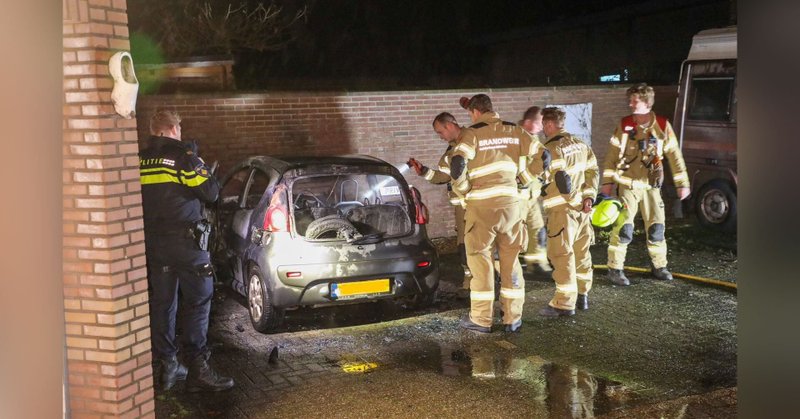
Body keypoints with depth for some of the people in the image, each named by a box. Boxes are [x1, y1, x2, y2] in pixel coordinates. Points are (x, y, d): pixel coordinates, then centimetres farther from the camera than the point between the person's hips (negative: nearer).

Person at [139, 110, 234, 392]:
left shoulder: (140, 160, 7)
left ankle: (166, 365, 17)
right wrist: (202, 168, 10)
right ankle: (197, 369, -4)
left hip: (152, 242, 6)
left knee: (162, 302, 12)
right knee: (197, 302, -1)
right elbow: (210, 192, -8)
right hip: (185, 240, -6)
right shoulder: (183, 155, -10)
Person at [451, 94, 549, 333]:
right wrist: (524, 179, 17)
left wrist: (462, 190, -1)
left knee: (480, 260, 5)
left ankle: (481, 319, 10)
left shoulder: (472, 133, -6)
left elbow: (457, 166, -18)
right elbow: (542, 157, 6)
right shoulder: (514, 131, 8)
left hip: (481, 206, -4)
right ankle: (513, 318, 17)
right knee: (511, 260, 12)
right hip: (510, 203, 4)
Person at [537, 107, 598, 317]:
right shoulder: (580, 144, 11)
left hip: (563, 208, -8)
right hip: (582, 207, 8)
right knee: (581, 252, 16)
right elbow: (592, 171, 8)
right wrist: (588, 196, 4)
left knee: (561, 254, -4)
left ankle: (564, 303, -4)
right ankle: (582, 296, 26)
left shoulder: (552, 149, -14)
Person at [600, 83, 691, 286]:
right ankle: (615, 269, 1)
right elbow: (612, 155, 0)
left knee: (656, 227, 7)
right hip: (627, 185, -2)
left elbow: (674, 155, 3)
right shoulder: (624, 125, -4)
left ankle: (658, 266, 25)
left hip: (652, 186, 2)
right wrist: (607, 182, -2)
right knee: (623, 228, -8)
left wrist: (682, 184, 2)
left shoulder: (662, 125, -2)